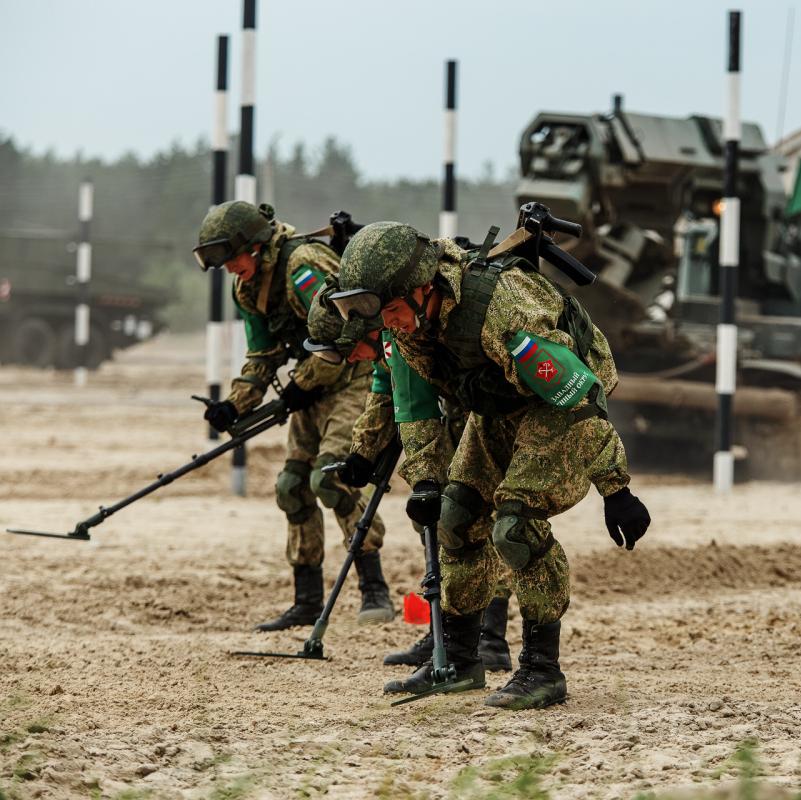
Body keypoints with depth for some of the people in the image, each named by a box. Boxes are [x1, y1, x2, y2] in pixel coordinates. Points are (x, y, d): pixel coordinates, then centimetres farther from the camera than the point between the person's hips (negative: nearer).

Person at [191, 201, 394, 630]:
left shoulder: (304, 265, -22)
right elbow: (262, 357, 14)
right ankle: (307, 602, 15)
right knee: (292, 487, 7)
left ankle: (375, 590, -20)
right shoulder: (251, 287, 8)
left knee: (330, 475, -24)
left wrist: (301, 386, -15)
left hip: (353, 380, -10)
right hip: (314, 387, 10)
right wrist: (234, 405, 0)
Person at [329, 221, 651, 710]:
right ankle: (459, 660, 18)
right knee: (457, 518, 5)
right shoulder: (412, 321, -13)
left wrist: (616, 491, -32)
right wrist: (427, 478, -1)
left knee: (516, 525, -21)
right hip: (498, 408, 8)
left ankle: (543, 671, -11)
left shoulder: (498, 311, -38)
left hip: (561, 406, -8)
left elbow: (580, 398, -35)